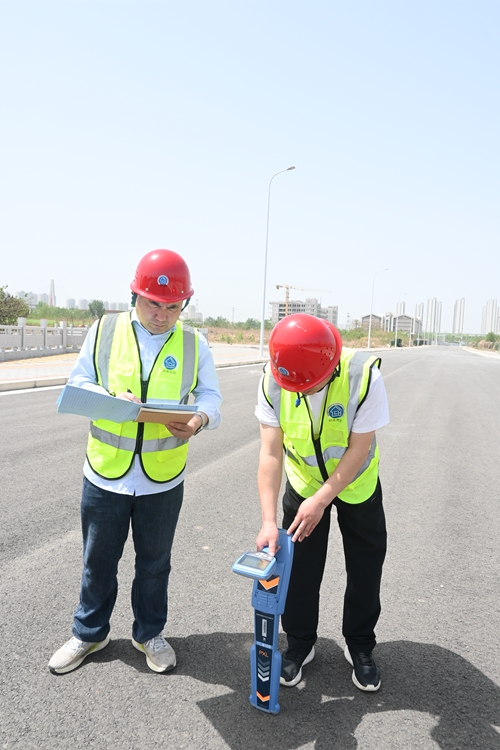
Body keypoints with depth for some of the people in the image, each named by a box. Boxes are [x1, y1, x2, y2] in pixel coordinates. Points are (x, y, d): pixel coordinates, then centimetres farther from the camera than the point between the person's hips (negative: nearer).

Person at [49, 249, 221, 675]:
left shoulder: (193, 344, -1)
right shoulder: (104, 331, -3)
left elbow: (211, 397, -2)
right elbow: (78, 383, -1)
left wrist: (198, 419, -25)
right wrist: (113, 400, -21)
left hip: (163, 479, 0)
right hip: (105, 474, 0)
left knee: (154, 563, 18)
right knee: (98, 561, 17)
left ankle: (149, 633, 41)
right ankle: (89, 633, 41)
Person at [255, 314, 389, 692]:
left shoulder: (363, 376, -33)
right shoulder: (273, 382, -26)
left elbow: (359, 449, -26)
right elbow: (270, 453, -25)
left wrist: (321, 500, -28)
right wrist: (268, 520, -31)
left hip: (357, 483, -1)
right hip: (303, 483, 1)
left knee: (365, 567, 10)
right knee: (299, 566, 7)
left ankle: (360, 646, 34)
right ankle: (300, 643, 31)